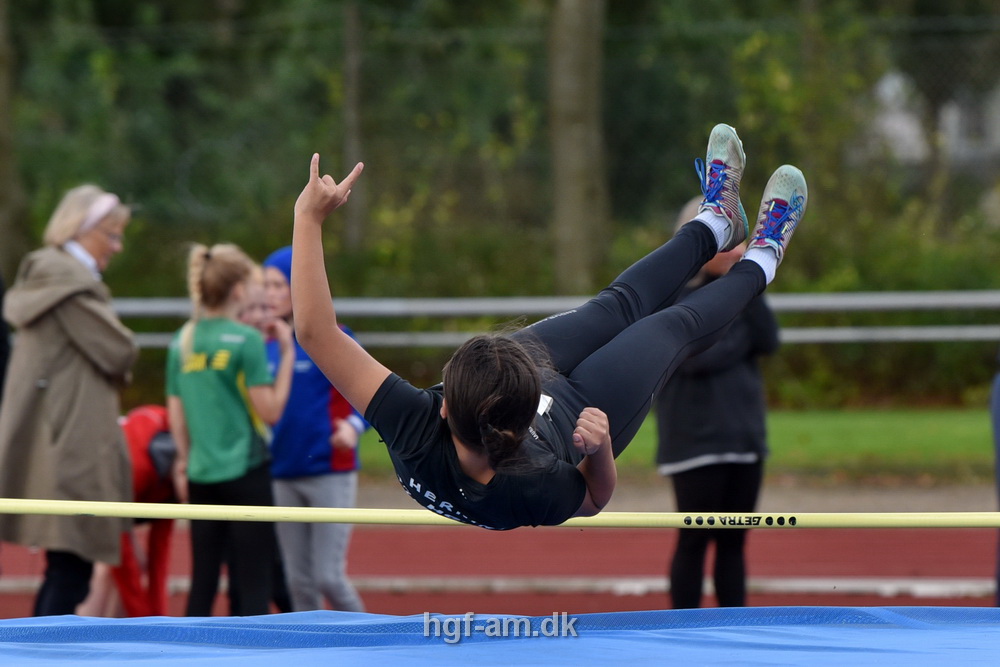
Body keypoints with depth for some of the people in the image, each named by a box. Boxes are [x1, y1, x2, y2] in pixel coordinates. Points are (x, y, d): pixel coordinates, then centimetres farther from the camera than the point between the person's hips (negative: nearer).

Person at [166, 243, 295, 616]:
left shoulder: (182, 342, 5)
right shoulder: (246, 340, -10)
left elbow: (176, 414, 10)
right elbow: (270, 410, -11)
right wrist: (287, 353, -5)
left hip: (201, 475, 5)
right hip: (245, 470, -5)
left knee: (203, 582, 10)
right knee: (253, 583, -1)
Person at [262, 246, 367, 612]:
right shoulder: (270, 343, 10)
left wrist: (354, 425, -24)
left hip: (330, 474, -5)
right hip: (285, 477, 6)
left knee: (328, 577, -8)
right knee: (299, 582, 6)